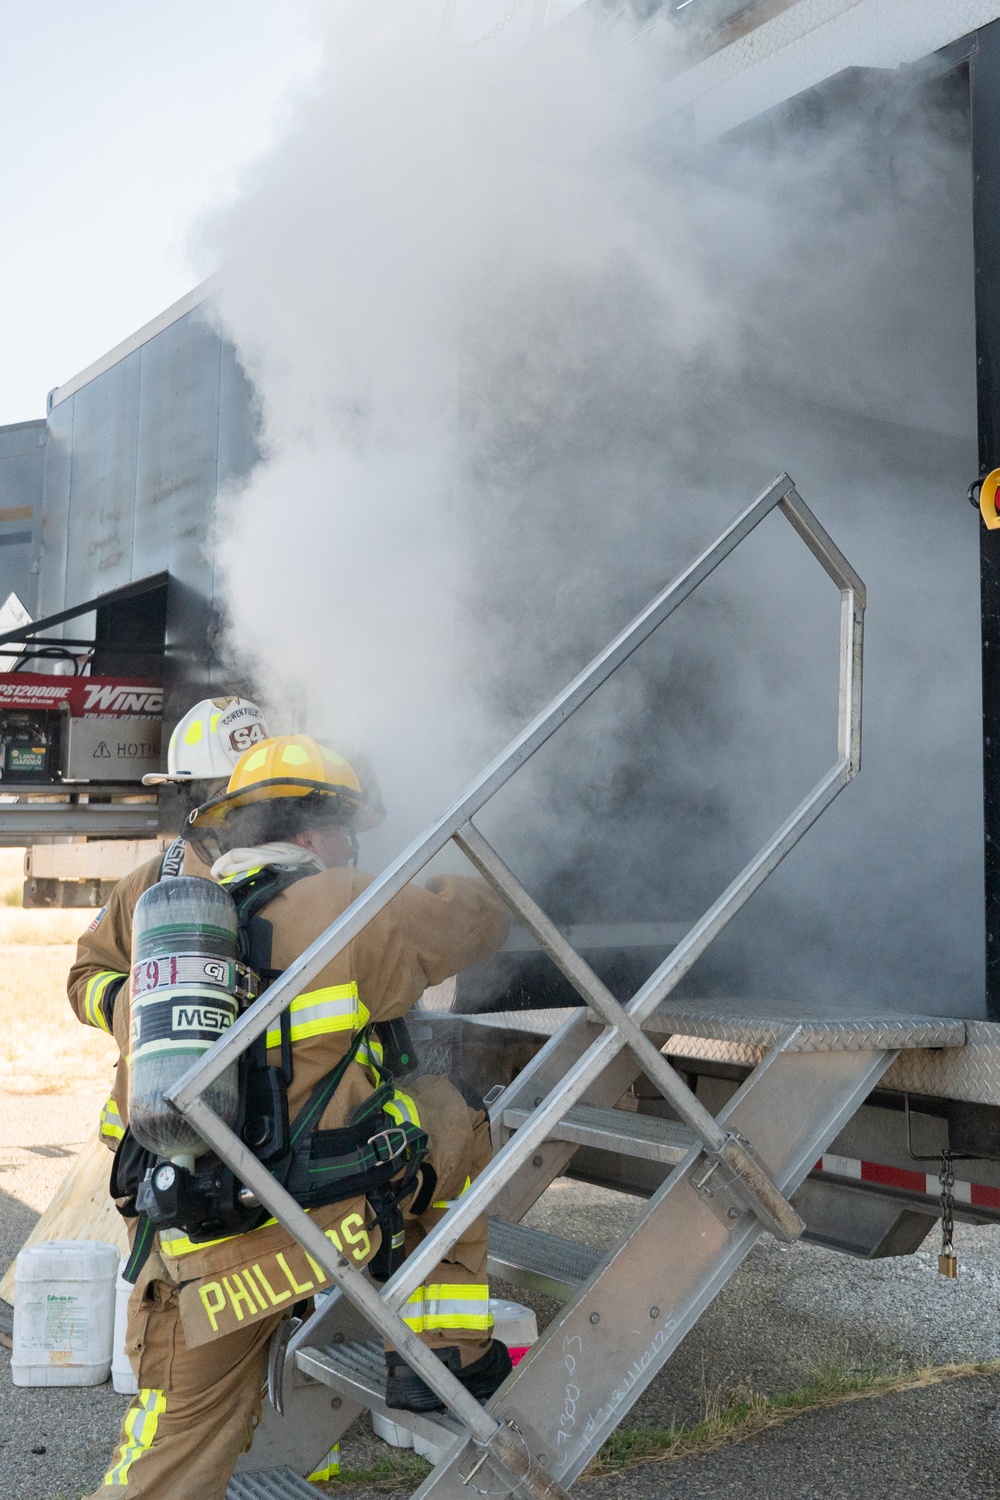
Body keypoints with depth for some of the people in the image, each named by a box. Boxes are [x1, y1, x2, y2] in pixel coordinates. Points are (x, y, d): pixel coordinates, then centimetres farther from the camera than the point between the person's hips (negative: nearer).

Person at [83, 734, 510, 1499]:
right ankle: (444, 1354, 19)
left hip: (194, 1261, 6)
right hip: (321, 1224, -5)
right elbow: (480, 916, 5)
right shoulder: (340, 909, -6)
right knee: (450, 1115, 17)